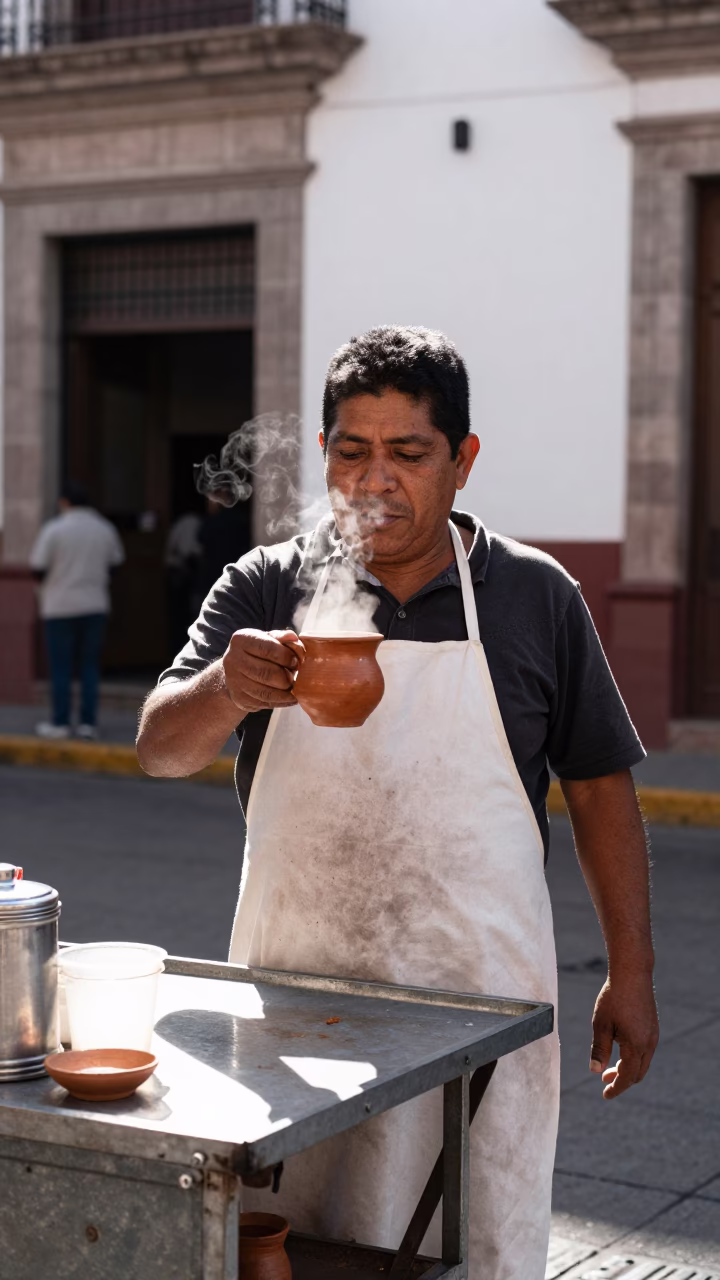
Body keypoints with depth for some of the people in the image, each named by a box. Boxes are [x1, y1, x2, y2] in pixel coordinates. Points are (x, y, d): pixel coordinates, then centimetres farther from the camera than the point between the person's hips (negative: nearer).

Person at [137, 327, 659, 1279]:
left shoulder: (536, 596, 2)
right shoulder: (266, 590, 2)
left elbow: (600, 785, 6)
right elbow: (160, 750, -8)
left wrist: (631, 973, 3)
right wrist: (228, 689, -30)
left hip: (475, 996, -1)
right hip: (293, 990, 1)